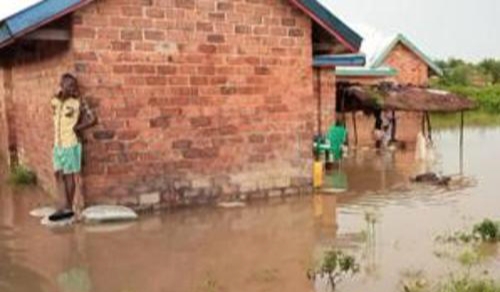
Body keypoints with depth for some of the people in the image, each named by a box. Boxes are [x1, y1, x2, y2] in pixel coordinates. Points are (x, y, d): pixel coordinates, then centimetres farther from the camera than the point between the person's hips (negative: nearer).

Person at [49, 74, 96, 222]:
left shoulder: (77, 103, -11)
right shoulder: (55, 101, 4)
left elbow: (92, 119, -13)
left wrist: (76, 128, -8)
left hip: (71, 144, -6)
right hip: (57, 144, 6)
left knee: (69, 175, 2)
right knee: (58, 174, 9)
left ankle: (69, 207, 13)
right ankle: (66, 206, 16)